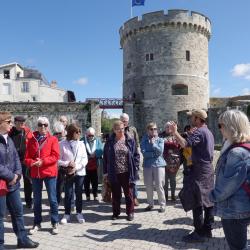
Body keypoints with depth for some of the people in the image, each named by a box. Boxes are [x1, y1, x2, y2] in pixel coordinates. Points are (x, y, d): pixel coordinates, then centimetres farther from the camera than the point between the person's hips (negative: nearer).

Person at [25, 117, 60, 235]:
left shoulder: (53, 139, -2)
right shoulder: (31, 140, 6)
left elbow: (55, 156, -10)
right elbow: (27, 158, 4)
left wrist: (42, 161, -20)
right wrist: (32, 163, -17)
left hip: (49, 173, -3)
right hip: (35, 173, 3)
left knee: (52, 199, 3)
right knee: (37, 200, 13)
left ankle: (55, 223, 16)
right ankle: (37, 224, 26)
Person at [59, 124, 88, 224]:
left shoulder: (81, 144, 1)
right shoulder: (63, 144, -5)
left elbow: (85, 159, -2)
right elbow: (59, 160, -5)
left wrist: (76, 167, -13)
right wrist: (67, 163, -20)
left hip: (80, 172, 2)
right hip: (68, 173, -2)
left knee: (79, 193, 10)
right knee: (68, 194, 5)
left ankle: (79, 213, 24)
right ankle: (67, 214, 20)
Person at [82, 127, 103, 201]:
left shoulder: (98, 141, 4)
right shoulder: (83, 140, -2)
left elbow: (101, 150, -6)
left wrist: (95, 154, -20)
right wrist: (86, 157, -22)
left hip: (95, 165, 1)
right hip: (85, 165, -1)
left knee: (95, 181, 9)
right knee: (86, 181, 8)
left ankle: (95, 195, 21)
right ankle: (87, 195, 21)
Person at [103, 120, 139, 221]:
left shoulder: (130, 141, 0)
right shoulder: (109, 142, 1)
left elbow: (136, 155, 3)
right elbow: (105, 157, 4)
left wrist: (135, 168, -5)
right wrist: (105, 171, 1)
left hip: (127, 173, 0)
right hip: (114, 173, 1)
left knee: (129, 194, 9)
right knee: (115, 195, 13)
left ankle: (130, 212, 26)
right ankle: (116, 212, 29)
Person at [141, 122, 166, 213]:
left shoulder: (160, 140, 3)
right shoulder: (144, 140, 3)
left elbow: (160, 151, -12)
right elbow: (144, 153, -9)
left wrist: (153, 143, -14)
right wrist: (155, 153, -11)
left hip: (159, 164, -1)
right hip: (147, 165, 2)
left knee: (159, 186, -1)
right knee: (148, 186, 9)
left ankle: (162, 204, 14)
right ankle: (150, 204, 26)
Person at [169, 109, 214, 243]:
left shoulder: (198, 132, -17)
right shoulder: (208, 132, 16)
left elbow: (185, 143, -32)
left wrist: (175, 132, -24)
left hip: (199, 170, -10)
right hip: (208, 169, 10)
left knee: (197, 203, -5)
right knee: (208, 200, 13)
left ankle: (199, 233, 1)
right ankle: (207, 229, 21)